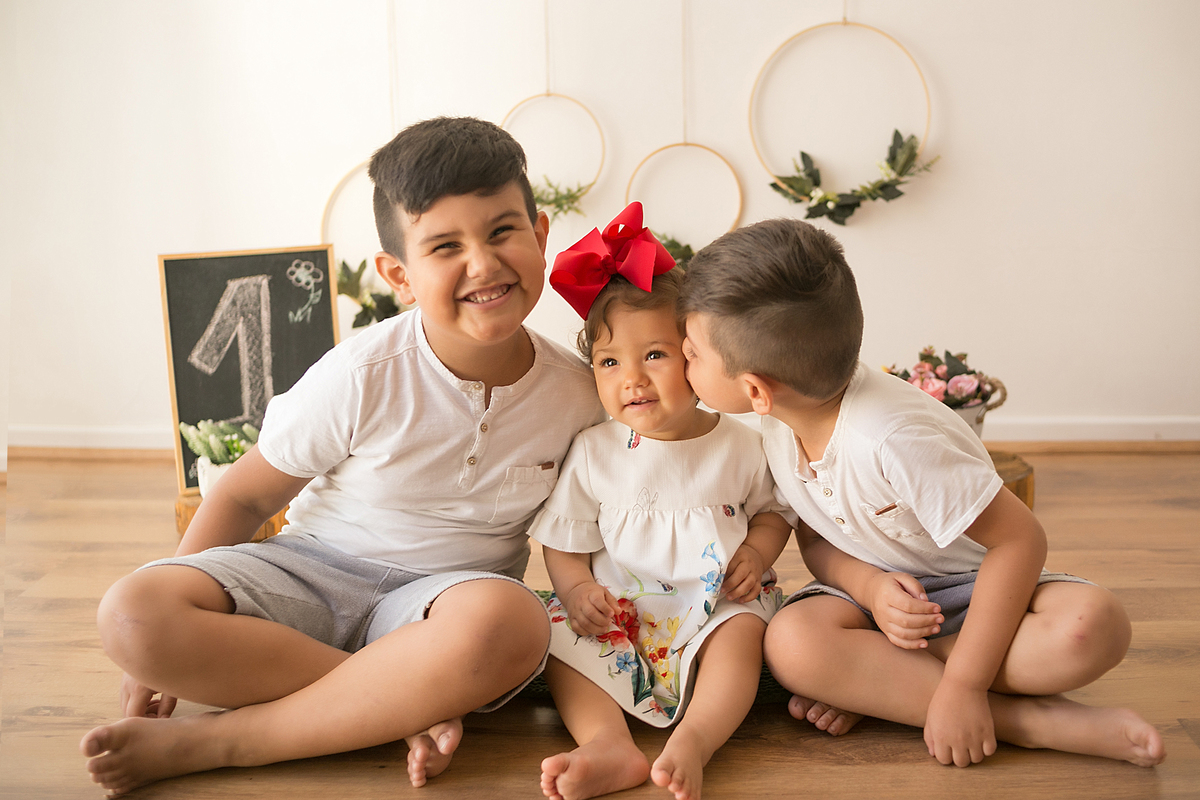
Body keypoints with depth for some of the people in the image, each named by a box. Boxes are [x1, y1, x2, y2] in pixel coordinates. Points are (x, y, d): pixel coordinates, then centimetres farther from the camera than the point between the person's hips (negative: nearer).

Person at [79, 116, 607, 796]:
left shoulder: (580, 395, -7)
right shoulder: (365, 377, -15)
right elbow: (246, 496, -2)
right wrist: (170, 642, -6)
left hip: (443, 598, 1)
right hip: (311, 573, 0)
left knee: (509, 622, -39)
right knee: (131, 615, -27)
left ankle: (207, 743, -24)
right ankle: (411, 706, -19)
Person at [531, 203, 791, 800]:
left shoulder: (738, 445, -1)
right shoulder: (593, 452, -1)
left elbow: (773, 509, 14)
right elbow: (564, 542, 3)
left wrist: (758, 551, -7)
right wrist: (578, 589, -16)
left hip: (715, 602, -1)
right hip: (617, 610, 1)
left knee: (744, 631, -30)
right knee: (558, 635, -21)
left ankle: (693, 742, -39)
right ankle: (609, 746, -36)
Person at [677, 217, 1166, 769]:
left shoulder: (890, 438, -33)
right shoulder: (779, 427, -10)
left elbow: (1019, 539, -27)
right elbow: (814, 538, 2)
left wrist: (961, 686, -28)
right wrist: (869, 587, -22)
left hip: (972, 586, -4)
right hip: (874, 587, 5)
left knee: (1094, 625, -34)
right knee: (791, 641, -30)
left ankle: (867, 684, -23)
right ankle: (1025, 720, -19)